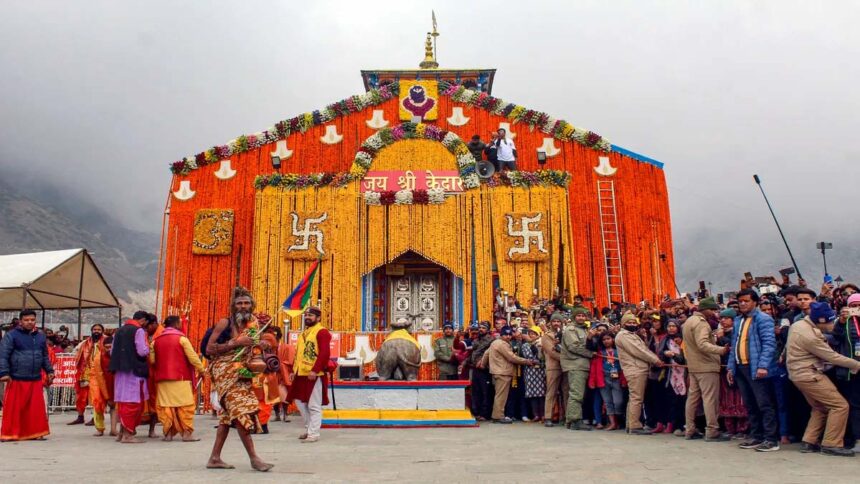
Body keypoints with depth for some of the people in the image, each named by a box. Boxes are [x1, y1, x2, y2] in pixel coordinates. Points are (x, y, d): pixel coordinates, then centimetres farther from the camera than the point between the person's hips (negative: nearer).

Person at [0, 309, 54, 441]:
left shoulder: (40, 336, 14)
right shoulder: (11, 335, -2)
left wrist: (49, 371, 16)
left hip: (36, 379, 4)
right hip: (16, 379, -4)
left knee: (36, 408, 6)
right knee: (13, 408, 1)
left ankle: (34, 432, 15)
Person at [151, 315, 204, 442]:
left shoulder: (156, 340, 10)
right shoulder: (181, 338, -4)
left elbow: (152, 360, 7)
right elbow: (192, 357, -7)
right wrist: (202, 370, 3)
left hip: (162, 379, 5)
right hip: (181, 378, -4)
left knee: (165, 406, 7)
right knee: (185, 405, 0)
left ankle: (168, 433, 9)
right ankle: (187, 433, -2)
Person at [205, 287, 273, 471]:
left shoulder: (254, 323, 9)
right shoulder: (225, 323, -9)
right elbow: (209, 349, -15)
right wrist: (236, 343, -20)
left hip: (242, 373, 8)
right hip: (225, 371, -8)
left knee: (229, 414, 11)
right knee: (241, 411, -15)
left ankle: (215, 458, 20)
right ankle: (254, 458, -13)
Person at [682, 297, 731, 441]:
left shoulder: (689, 321, 17)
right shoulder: (701, 323, -15)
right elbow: (702, 344, -28)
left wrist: (714, 338, 21)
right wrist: (721, 350, -39)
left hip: (693, 366, 10)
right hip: (706, 366, -10)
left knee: (693, 397, 10)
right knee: (710, 399, -6)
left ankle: (689, 430, 14)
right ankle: (712, 432, -5)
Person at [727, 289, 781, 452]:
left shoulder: (763, 319, -7)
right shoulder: (738, 320, 18)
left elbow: (769, 344, -15)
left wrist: (763, 366, -24)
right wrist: (731, 367, 14)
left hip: (756, 369, -8)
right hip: (740, 368, 8)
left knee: (764, 404, -4)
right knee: (750, 405, 13)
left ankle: (771, 439, 1)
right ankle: (756, 436, 21)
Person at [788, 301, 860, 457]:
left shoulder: (798, 324, 5)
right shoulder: (809, 335, -25)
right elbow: (832, 357, -18)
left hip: (800, 374, 10)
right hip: (809, 375, -10)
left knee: (820, 408, 19)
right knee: (840, 406, -5)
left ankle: (809, 442, 18)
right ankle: (831, 444, 0)